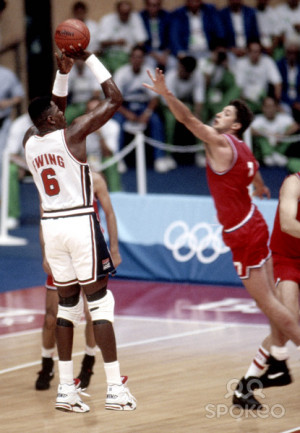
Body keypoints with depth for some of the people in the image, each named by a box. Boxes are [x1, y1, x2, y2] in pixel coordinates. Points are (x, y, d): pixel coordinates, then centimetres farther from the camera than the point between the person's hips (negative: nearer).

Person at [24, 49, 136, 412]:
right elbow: (114, 98, -4)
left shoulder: (30, 141, 7)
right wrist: (89, 58, 0)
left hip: (51, 225, 6)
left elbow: (54, 108, 28)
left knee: (67, 303, 11)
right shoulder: (72, 134, -9)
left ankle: (66, 389, 9)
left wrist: (63, 72, 21)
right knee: (99, 301, -2)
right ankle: (115, 389, -4)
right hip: (80, 222, -6)